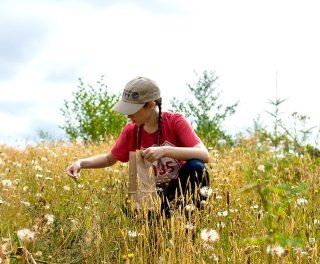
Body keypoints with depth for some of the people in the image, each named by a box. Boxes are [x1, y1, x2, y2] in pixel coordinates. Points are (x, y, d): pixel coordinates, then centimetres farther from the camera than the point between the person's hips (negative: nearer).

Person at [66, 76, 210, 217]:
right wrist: (81, 163, -6)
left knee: (195, 166, -35)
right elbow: (109, 159, 11)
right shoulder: (131, 130, -5)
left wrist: (164, 150, -40)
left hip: (184, 187, -2)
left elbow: (204, 155, -31)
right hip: (159, 193, 3)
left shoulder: (175, 121, -17)